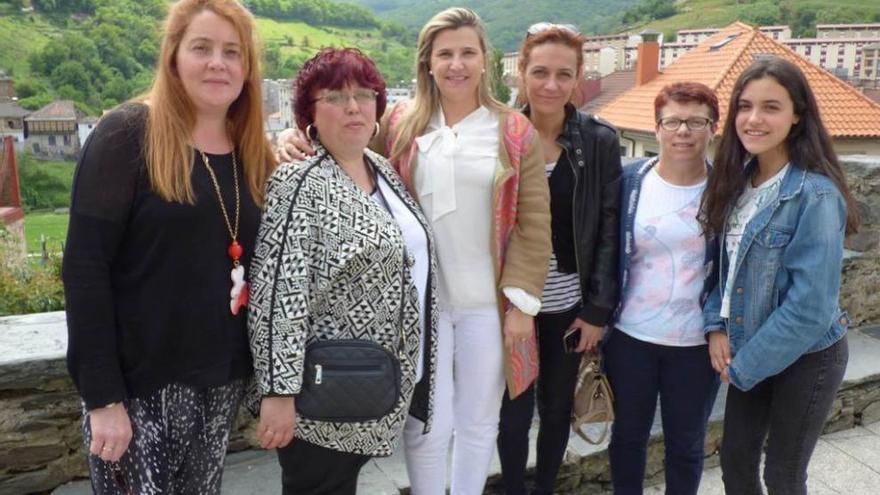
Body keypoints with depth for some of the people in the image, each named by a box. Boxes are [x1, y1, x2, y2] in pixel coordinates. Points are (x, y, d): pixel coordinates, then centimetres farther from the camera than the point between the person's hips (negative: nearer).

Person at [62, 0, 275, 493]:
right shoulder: (127, 134, -10)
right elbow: (86, 267, -14)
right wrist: (103, 396, -17)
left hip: (224, 380, 5)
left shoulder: (255, 153, 6)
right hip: (142, 382, -5)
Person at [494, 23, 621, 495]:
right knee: (514, 411, 8)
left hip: (570, 302, 1)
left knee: (557, 407, 16)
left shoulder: (600, 140, -5)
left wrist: (599, 309, -5)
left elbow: (609, 228, -2)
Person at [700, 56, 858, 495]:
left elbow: (810, 303, -24)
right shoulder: (738, 180, -1)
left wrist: (745, 367, -16)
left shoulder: (815, 195, -22)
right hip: (748, 350, 6)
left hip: (806, 357, -6)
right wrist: (716, 325, -7)